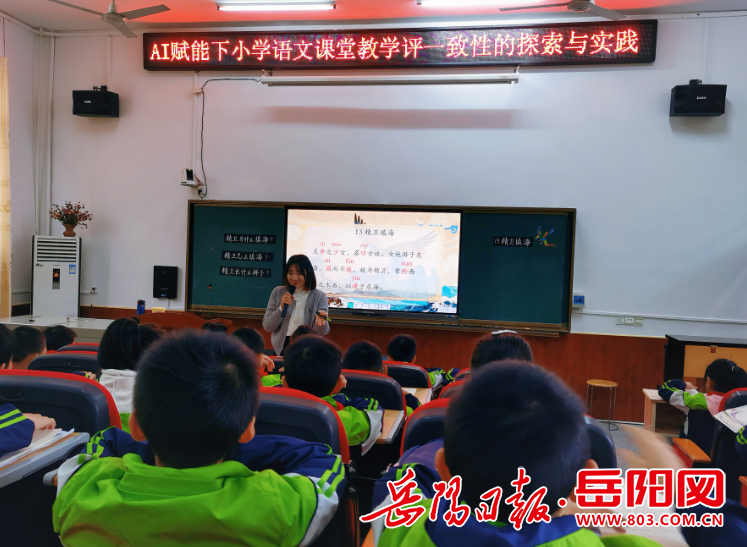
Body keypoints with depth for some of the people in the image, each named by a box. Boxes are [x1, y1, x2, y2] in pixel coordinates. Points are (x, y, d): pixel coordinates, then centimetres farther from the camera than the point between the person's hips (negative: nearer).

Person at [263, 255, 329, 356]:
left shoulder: (319, 297, 2)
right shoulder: (278, 292, 7)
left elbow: (321, 332, -2)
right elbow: (267, 327, 6)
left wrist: (321, 321, -24)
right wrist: (281, 308, -9)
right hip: (281, 349, 0)